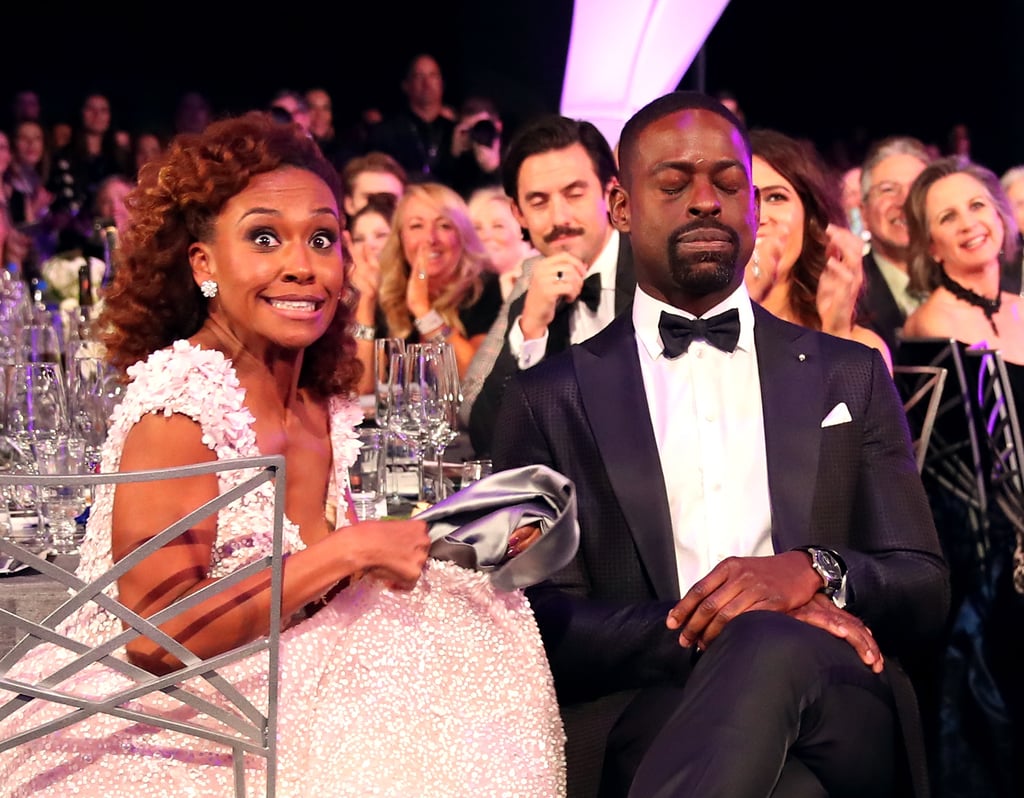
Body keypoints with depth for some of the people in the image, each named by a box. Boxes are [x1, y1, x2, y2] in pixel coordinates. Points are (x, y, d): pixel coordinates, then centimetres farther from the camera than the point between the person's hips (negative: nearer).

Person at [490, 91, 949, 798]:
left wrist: (813, 572, -10)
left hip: (842, 717, 2)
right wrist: (699, 627, -16)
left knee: (773, 654, -36)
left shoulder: (850, 376, 20)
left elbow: (926, 590, 14)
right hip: (640, 721, -1)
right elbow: (541, 623, 3)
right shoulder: (548, 400, 13)